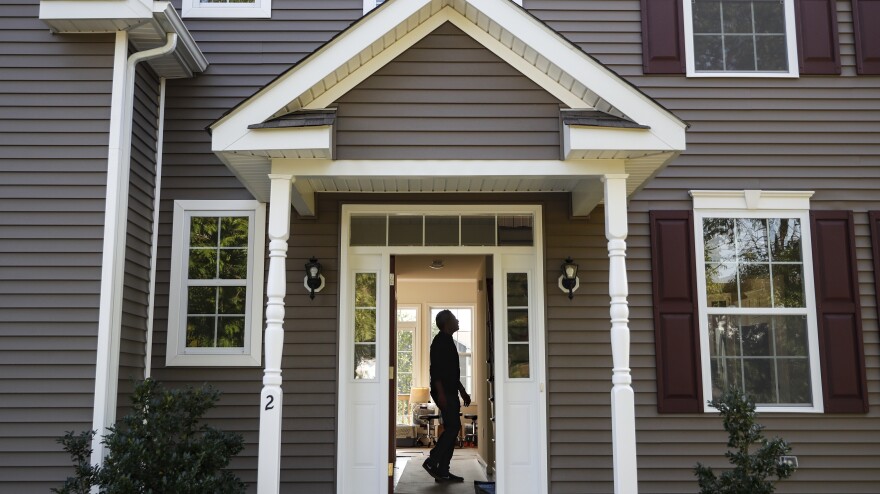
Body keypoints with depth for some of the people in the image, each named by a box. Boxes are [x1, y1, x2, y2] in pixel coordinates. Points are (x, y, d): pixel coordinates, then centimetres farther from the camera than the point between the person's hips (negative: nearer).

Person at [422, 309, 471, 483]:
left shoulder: (448, 341, 21)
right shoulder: (440, 340, -9)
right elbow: (435, 368, -18)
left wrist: (463, 392, 25)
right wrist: (440, 393, -25)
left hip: (450, 393, 10)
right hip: (444, 393, -10)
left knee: (452, 429, 6)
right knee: (453, 427, -14)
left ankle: (442, 471, 7)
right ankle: (432, 461, -9)